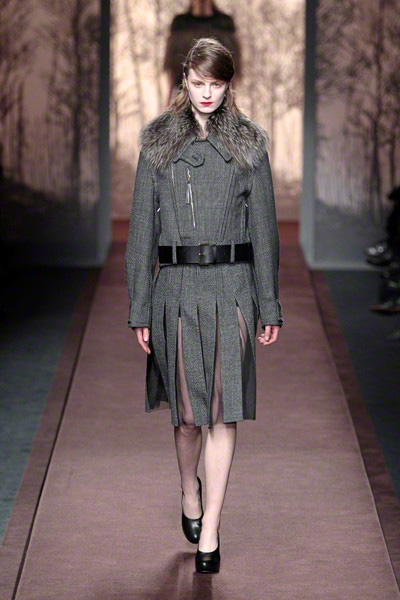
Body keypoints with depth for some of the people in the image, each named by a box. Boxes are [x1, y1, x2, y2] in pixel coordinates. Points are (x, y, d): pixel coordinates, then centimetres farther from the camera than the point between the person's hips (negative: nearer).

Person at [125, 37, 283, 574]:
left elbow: (264, 228, 6)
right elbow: (142, 227, 5)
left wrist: (270, 307, 3)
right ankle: (190, 494, 38)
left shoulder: (249, 145, 5)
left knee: (224, 411, -4)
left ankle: (208, 535, 2)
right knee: (187, 410, 10)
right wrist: (140, 309, 1)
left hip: (232, 287, 0)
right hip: (176, 286, 1)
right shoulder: (158, 143, 5)